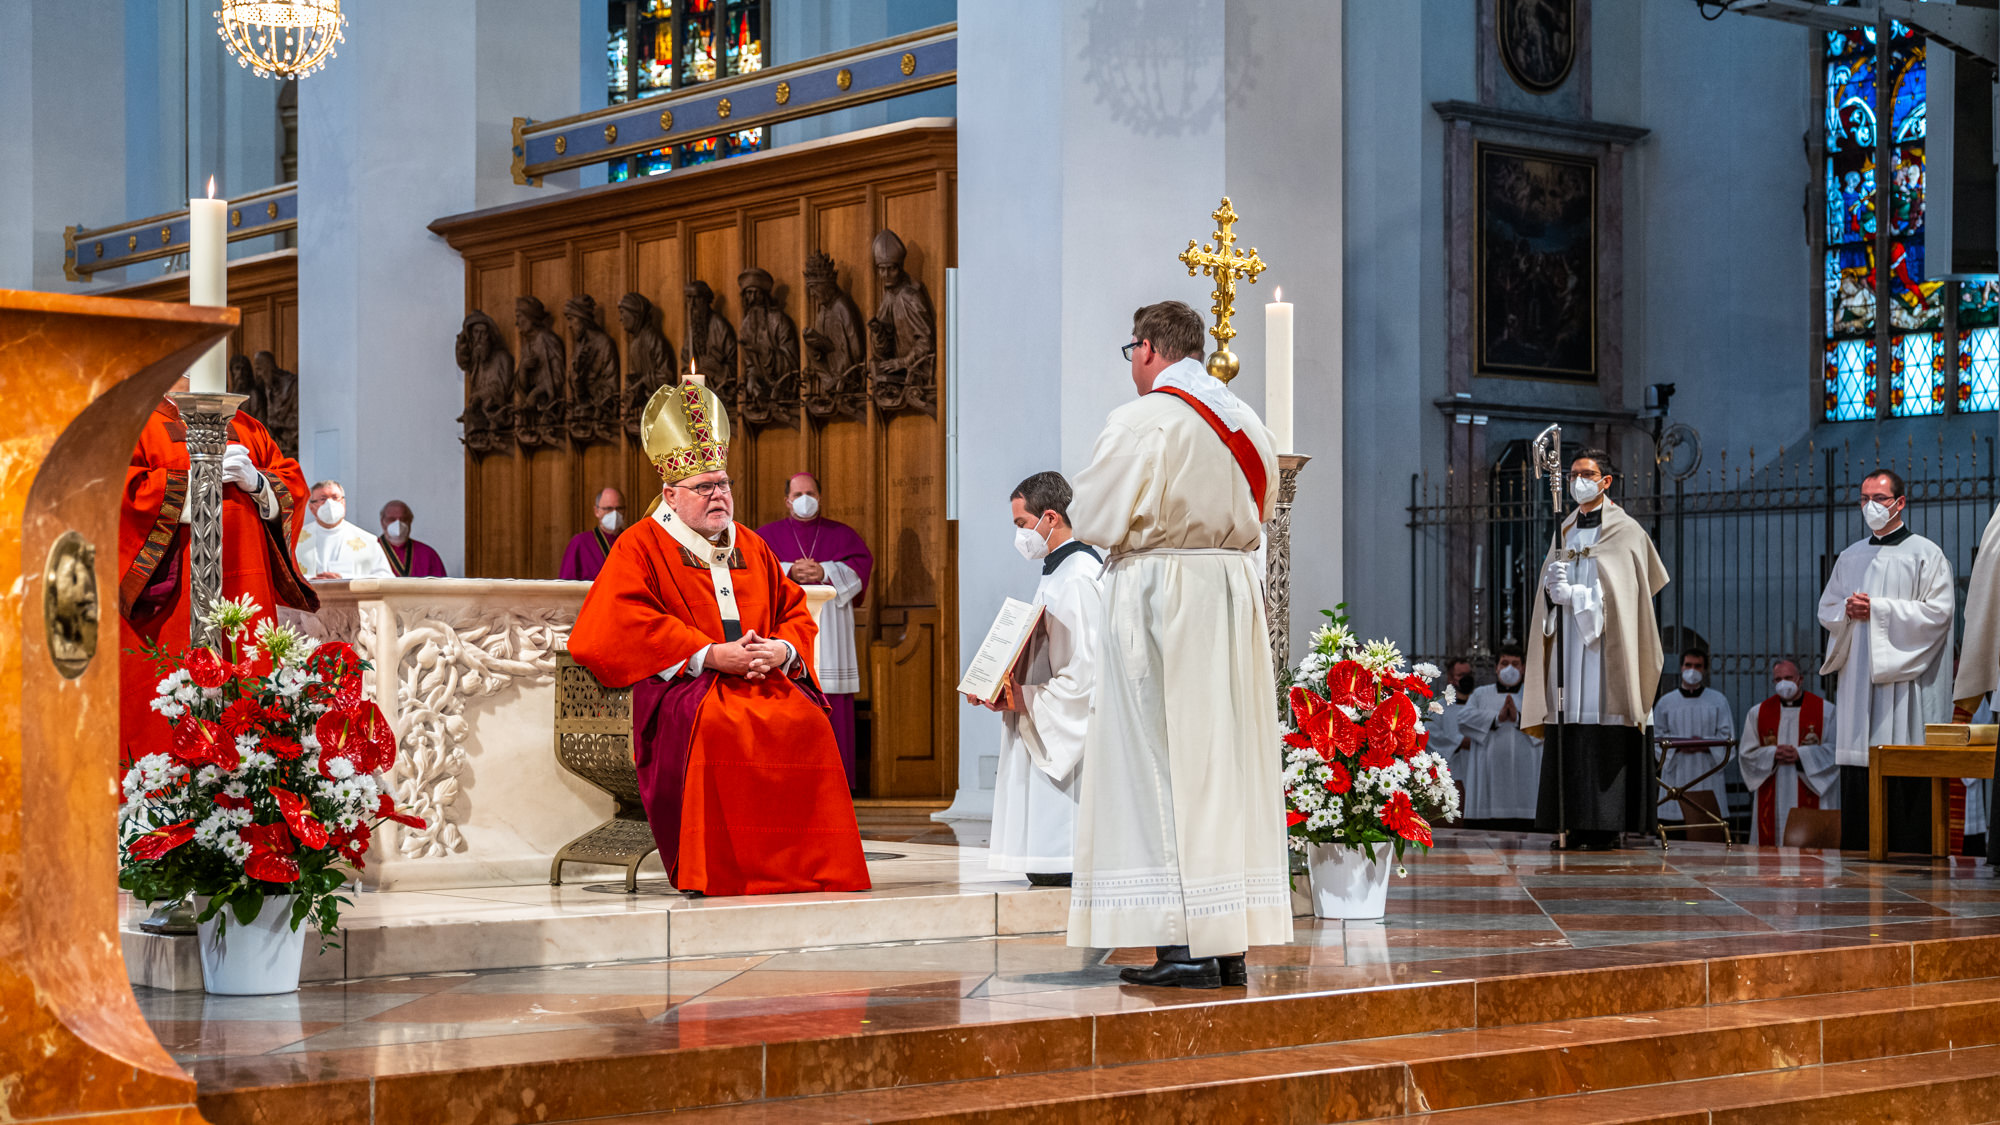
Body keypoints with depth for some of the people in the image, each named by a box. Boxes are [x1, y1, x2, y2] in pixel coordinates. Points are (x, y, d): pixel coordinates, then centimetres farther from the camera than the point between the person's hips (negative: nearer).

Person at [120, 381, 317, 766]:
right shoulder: (139, 424, 3)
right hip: (171, 595, -5)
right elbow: (125, 492, -11)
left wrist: (255, 481, -3)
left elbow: (294, 486, 17)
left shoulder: (244, 427, 20)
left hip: (246, 586, 5)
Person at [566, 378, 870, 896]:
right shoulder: (640, 547, 6)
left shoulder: (751, 547, 24)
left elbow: (795, 614, 22)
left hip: (766, 679, 5)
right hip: (681, 684, -5)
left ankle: (811, 871, -20)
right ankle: (715, 874, -32)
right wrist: (709, 655, -15)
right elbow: (619, 628, -9)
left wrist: (781, 651, -4)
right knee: (718, 725, -38)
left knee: (808, 724, -27)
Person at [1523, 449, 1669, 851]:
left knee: (1604, 729, -10)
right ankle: (1573, 822, -1)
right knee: (1570, 732, -1)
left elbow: (1616, 592, -9)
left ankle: (1606, 825, -10)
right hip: (1568, 642, 5)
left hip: (1605, 643, -5)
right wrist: (1553, 588, -9)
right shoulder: (1566, 532, 19)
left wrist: (1573, 594, -17)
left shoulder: (1624, 531, 2)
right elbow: (1549, 590, 13)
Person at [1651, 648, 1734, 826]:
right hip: (1676, 776, 0)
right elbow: (1656, 738, 7)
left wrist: (1705, 744, -14)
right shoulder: (1665, 703, 12)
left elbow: (1727, 737, 5)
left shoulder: (1718, 700, 11)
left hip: (1707, 776, 0)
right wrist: (1678, 746, -12)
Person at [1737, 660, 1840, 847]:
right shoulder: (1758, 713, 11)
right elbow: (1746, 753, 8)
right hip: (1772, 801, 2)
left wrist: (1800, 754, -14)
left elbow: (1835, 750, -2)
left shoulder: (1824, 711, 4)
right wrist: (1773, 754, -11)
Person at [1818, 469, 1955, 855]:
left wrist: (1879, 609, -12)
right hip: (1858, 678, 5)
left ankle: (1909, 851, -6)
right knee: (1858, 762, 0)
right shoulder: (1850, 557, 18)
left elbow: (1939, 611, -8)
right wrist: (1847, 611, -4)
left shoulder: (1924, 554, 2)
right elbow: (1826, 610, 20)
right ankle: (1858, 854, 3)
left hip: (1903, 677, -5)